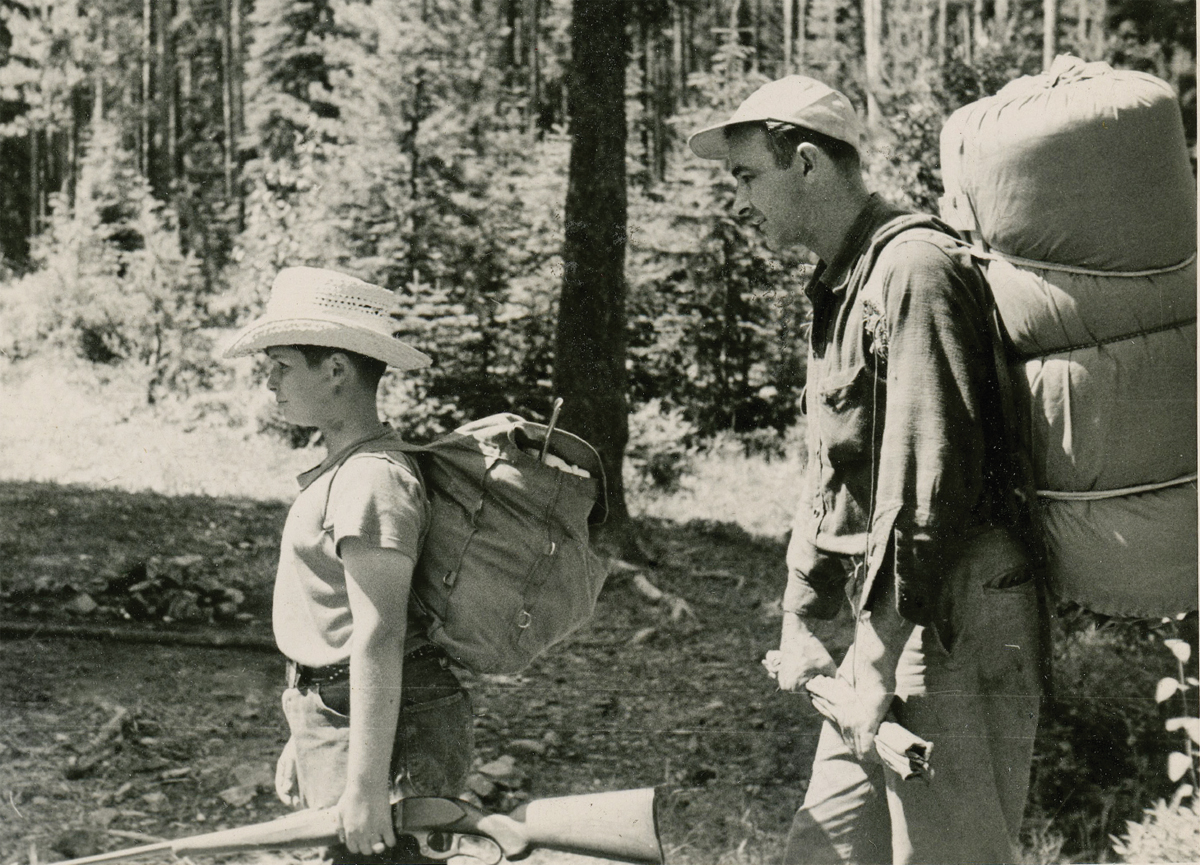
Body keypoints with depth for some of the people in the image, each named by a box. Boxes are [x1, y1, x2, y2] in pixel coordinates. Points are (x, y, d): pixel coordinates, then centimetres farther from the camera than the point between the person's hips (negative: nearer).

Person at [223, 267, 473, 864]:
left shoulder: (372, 480, -18)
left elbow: (379, 639, -23)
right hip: (333, 719, 10)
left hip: (380, 726, -10)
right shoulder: (343, 468, 14)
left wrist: (365, 786, -24)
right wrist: (302, 741, 24)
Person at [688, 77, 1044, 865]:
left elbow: (931, 480, -21)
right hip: (893, 620, 10)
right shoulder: (843, 284, 19)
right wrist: (800, 620, 16)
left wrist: (880, 670, -20)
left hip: (953, 622, -10)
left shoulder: (914, 269, -14)